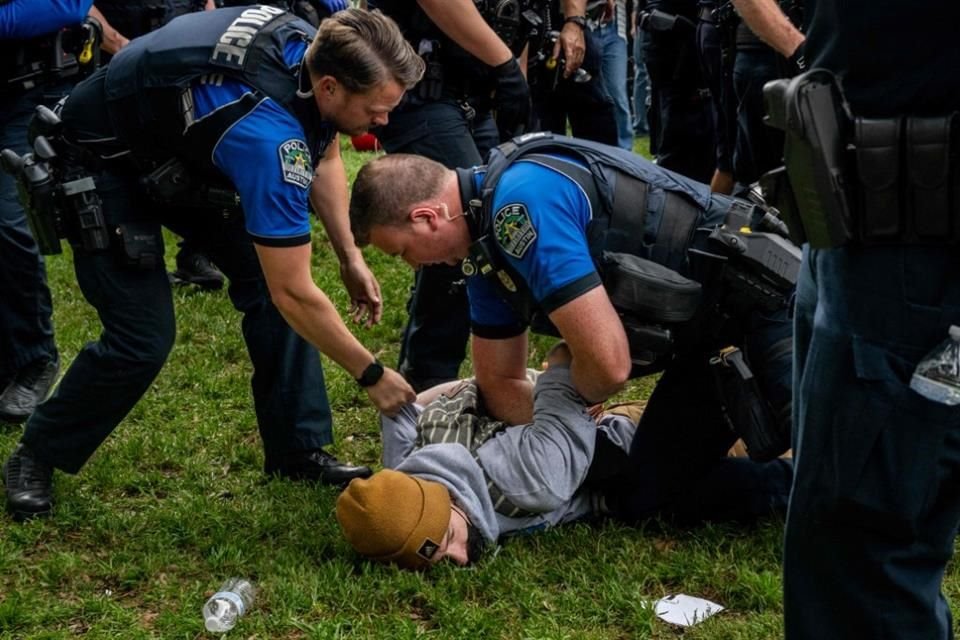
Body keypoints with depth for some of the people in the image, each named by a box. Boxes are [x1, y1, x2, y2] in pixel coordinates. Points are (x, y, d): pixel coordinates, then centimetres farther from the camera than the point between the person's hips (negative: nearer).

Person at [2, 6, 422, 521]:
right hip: (103, 165, -8)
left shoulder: (315, 48, -16)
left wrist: (350, 256, 2)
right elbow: (295, 294, -33)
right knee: (144, 338, -12)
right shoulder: (267, 130, -40)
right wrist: (372, 375, -22)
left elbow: (325, 158, 8)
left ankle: (298, 451, 8)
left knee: (270, 280, -2)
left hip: (182, 152, 8)